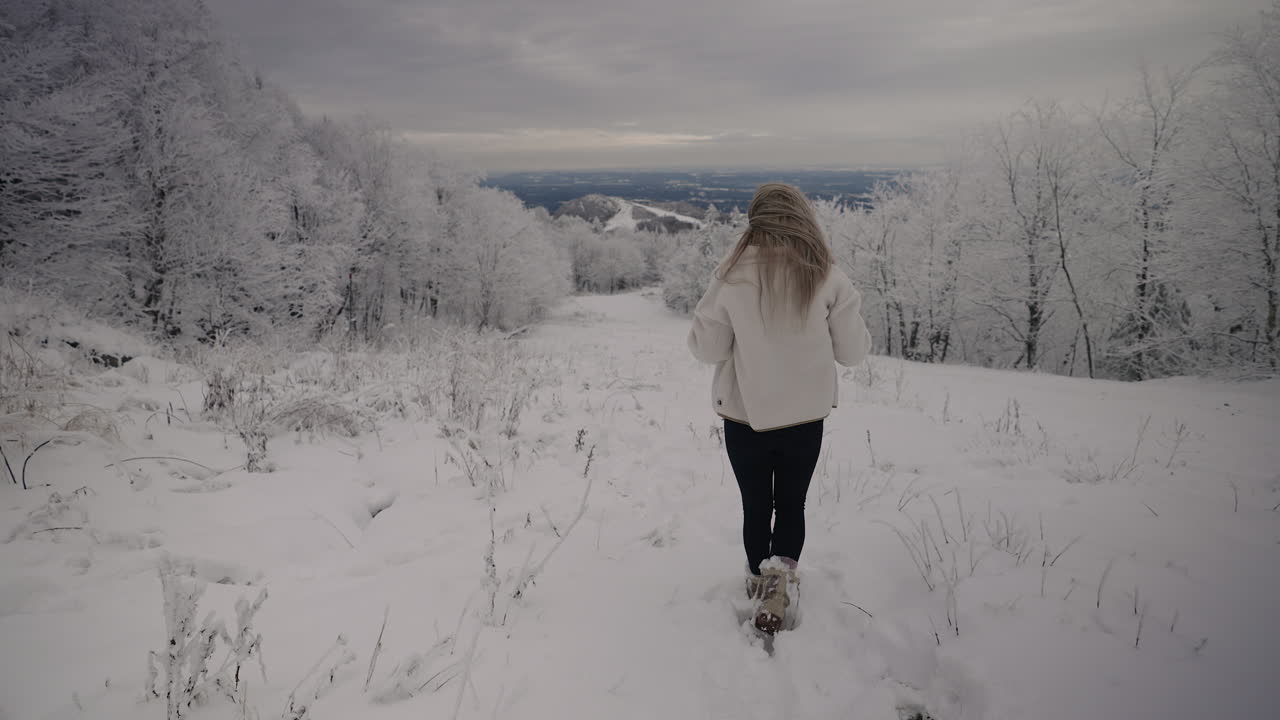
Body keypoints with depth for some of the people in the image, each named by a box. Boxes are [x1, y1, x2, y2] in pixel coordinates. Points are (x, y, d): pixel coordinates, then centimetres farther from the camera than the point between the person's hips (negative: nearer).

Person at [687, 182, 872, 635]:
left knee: (756, 505, 19)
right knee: (792, 504, 18)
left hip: (746, 415, 0)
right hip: (806, 415, 1)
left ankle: (760, 580, 33)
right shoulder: (827, 277, -11)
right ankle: (781, 574, -3)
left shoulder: (732, 277, -14)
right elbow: (853, 351, -4)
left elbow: (706, 349, -7)